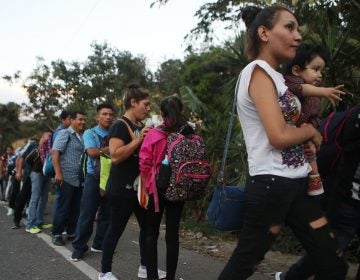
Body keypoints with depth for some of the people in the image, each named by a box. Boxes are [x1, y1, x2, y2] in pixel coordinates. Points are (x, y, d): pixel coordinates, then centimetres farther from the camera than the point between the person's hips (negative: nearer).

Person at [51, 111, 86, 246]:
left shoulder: (82, 137, 15)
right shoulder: (64, 134, -4)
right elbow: (55, 152, -12)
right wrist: (58, 173, -21)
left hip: (80, 179, 7)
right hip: (66, 178, -7)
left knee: (76, 208, 11)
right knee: (62, 208, 0)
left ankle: (72, 232, 21)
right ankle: (56, 234, 10)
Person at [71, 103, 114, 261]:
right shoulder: (90, 133, -1)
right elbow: (92, 152, -16)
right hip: (94, 178, -3)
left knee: (106, 213, 11)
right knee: (87, 214, -1)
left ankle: (99, 244, 26)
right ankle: (79, 247, 11)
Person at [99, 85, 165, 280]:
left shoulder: (140, 127, 14)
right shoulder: (120, 126, -13)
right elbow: (115, 156, -25)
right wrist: (139, 139, -24)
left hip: (140, 187, 9)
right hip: (121, 189, -9)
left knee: (147, 227, 14)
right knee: (115, 230, 2)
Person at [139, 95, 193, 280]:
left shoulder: (154, 134, -9)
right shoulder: (190, 134, -1)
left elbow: (145, 164, -9)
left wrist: (146, 186, 6)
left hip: (157, 189, -2)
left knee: (151, 233, 9)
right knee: (173, 233, 10)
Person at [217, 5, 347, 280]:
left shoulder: (275, 75, 14)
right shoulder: (258, 71, -13)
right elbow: (279, 136, -24)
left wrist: (306, 141, -1)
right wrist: (310, 131, -4)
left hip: (295, 184, 9)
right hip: (272, 184, -9)